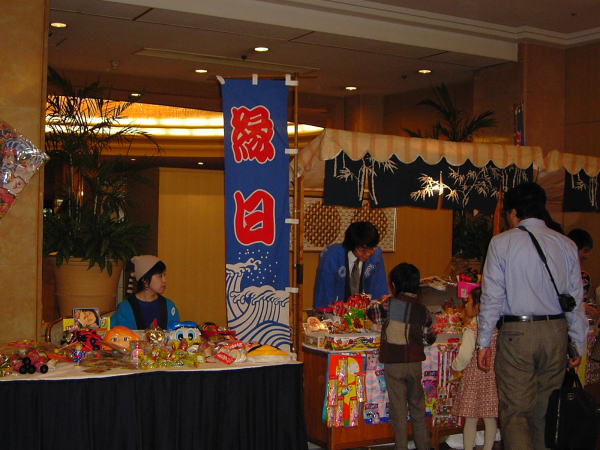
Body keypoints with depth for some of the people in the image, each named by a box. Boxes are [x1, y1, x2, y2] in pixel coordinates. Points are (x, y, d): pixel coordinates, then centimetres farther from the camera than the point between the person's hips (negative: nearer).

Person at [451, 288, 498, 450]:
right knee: (490, 418, 11)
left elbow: (465, 356, -16)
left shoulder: (471, 328, -13)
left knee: (471, 420, 3)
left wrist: (455, 366, 1)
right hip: (492, 377, 5)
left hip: (474, 377, -5)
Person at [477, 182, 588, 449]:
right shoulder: (566, 245, 6)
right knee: (546, 411, 14)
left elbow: (492, 297, -5)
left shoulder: (501, 243, -3)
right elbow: (575, 299, 6)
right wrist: (578, 344, 13)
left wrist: (484, 342, 0)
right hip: (556, 332, 4)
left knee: (515, 412, -1)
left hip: (517, 332, -4)